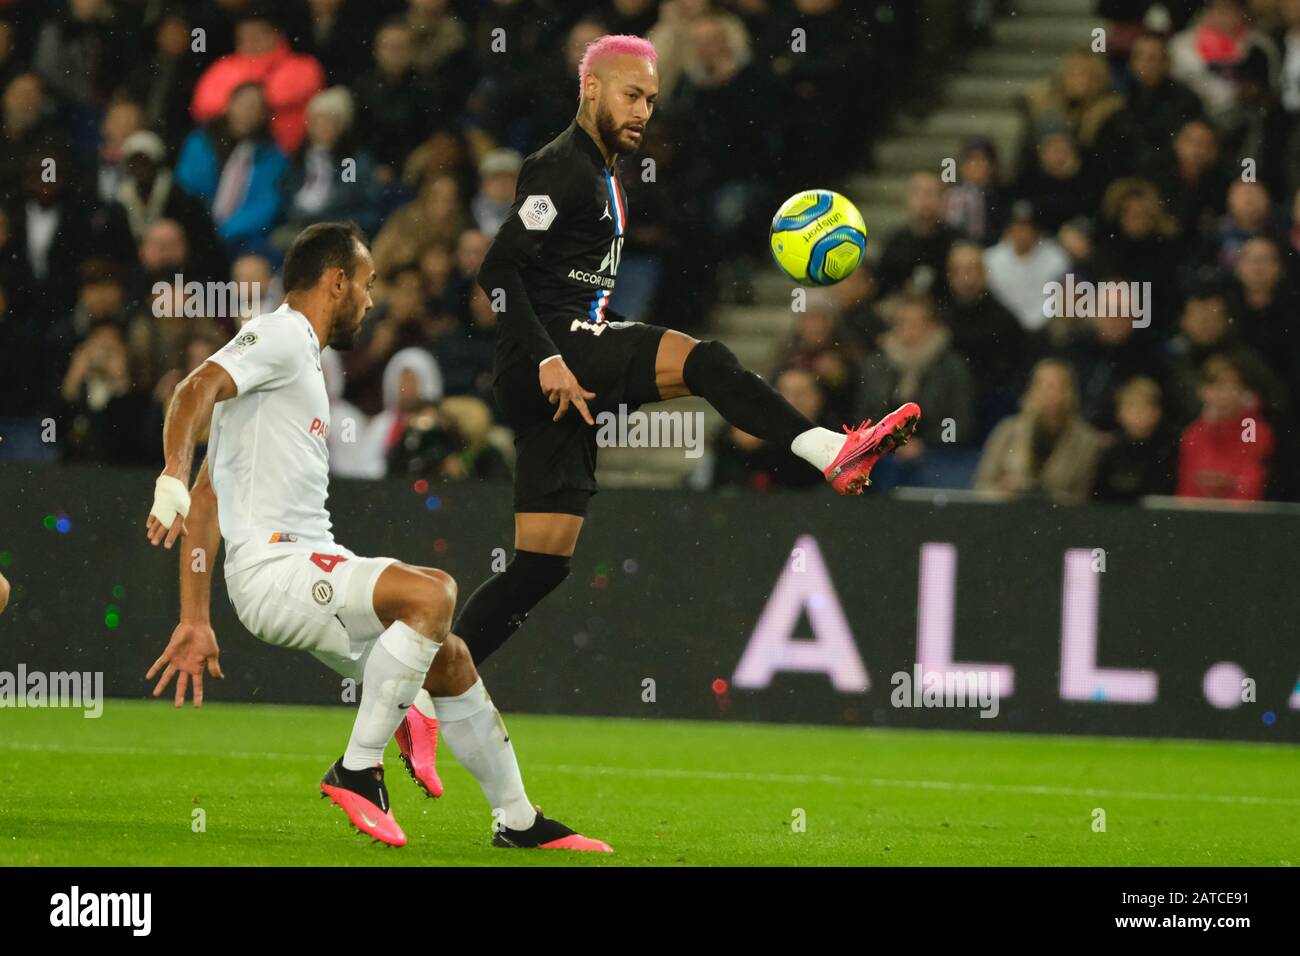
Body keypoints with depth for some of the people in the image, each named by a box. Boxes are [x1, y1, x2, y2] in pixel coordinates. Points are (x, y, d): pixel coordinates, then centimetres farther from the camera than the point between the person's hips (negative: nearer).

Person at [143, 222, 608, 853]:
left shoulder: (296, 355, 25)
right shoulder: (282, 335, -3)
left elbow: (208, 497, 25)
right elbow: (198, 390, -22)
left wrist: (195, 622, 22)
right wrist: (172, 478, -38)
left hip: (312, 564, 10)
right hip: (274, 569, -10)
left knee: (450, 659, 13)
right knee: (432, 591, -28)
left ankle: (518, 823, 25)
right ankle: (359, 771, -19)